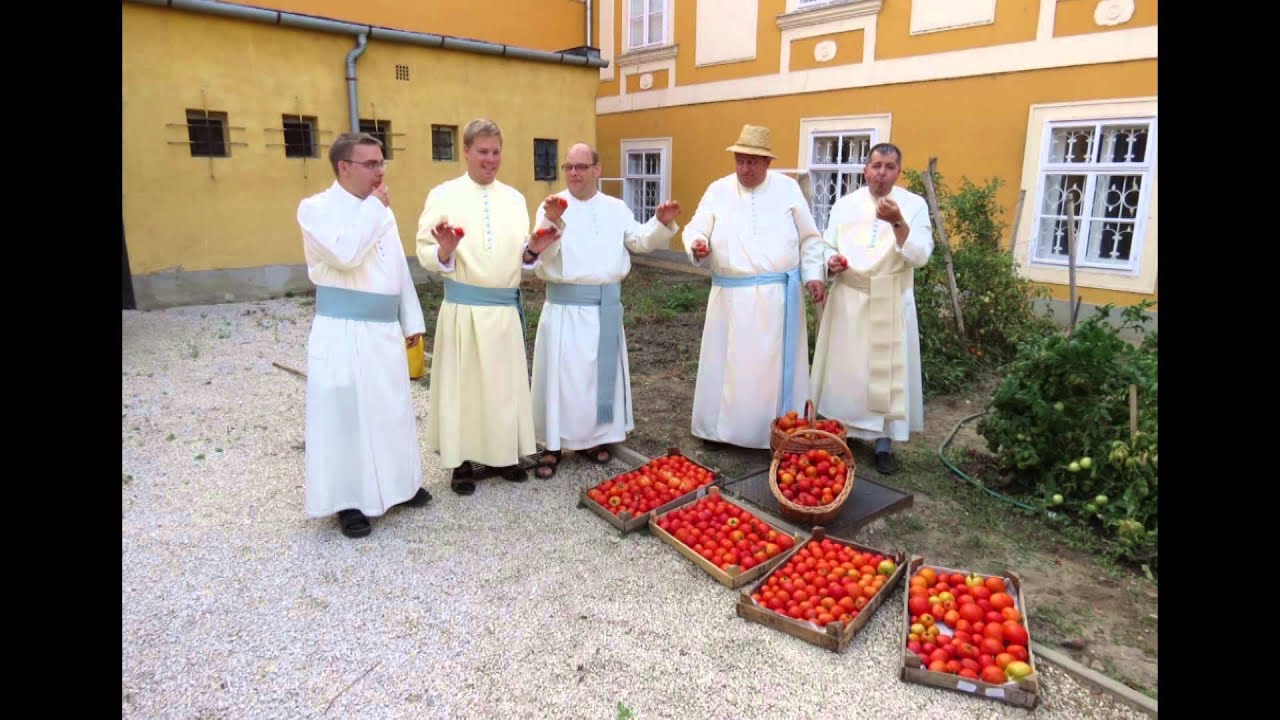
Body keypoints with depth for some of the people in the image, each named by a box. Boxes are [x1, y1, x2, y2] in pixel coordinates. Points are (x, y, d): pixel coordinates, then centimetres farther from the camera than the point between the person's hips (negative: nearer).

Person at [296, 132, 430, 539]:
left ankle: (399, 482, 30)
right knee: (345, 412, 2)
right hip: (344, 332, -6)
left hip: (385, 329, 6)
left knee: (393, 407, 14)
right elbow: (345, 255, -25)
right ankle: (348, 500, 16)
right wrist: (374, 207, -13)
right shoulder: (316, 208, -7)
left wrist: (411, 320, 16)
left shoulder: (380, 211, 13)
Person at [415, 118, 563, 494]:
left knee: (506, 382, 10)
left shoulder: (514, 198, 10)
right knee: (462, 382, 3)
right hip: (463, 308, -3)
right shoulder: (443, 195, -1)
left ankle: (504, 454, 25)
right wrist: (445, 250, -25)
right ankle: (461, 461, 17)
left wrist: (534, 249, -10)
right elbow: (426, 255, -5)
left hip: (506, 308, 4)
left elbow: (521, 258, 10)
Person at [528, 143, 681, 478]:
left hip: (606, 305, 4)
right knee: (563, 375, 0)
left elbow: (641, 241, 7)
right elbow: (545, 252, -17)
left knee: (602, 373, 13)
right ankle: (553, 445, 14)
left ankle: (594, 438, 30)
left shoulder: (615, 208, 9)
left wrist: (662, 223, -12)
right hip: (566, 306, -4)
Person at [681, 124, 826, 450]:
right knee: (726, 362, 5)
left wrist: (813, 275, -1)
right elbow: (696, 228, 0)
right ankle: (721, 426, 18)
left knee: (775, 364, 4)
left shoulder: (788, 188, 5)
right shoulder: (718, 190, 5)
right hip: (731, 295, 1)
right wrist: (697, 246, -22)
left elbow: (809, 238, 8)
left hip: (778, 295, 0)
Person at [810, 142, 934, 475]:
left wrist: (897, 222, -26)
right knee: (844, 369, 7)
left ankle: (884, 444, 13)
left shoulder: (914, 205, -2)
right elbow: (827, 245, 10)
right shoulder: (844, 204, 4)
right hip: (848, 300, 2)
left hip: (891, 303, -1)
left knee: (888, 371, 2)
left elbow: (920, 256, -13)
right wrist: (830, 260, -13)